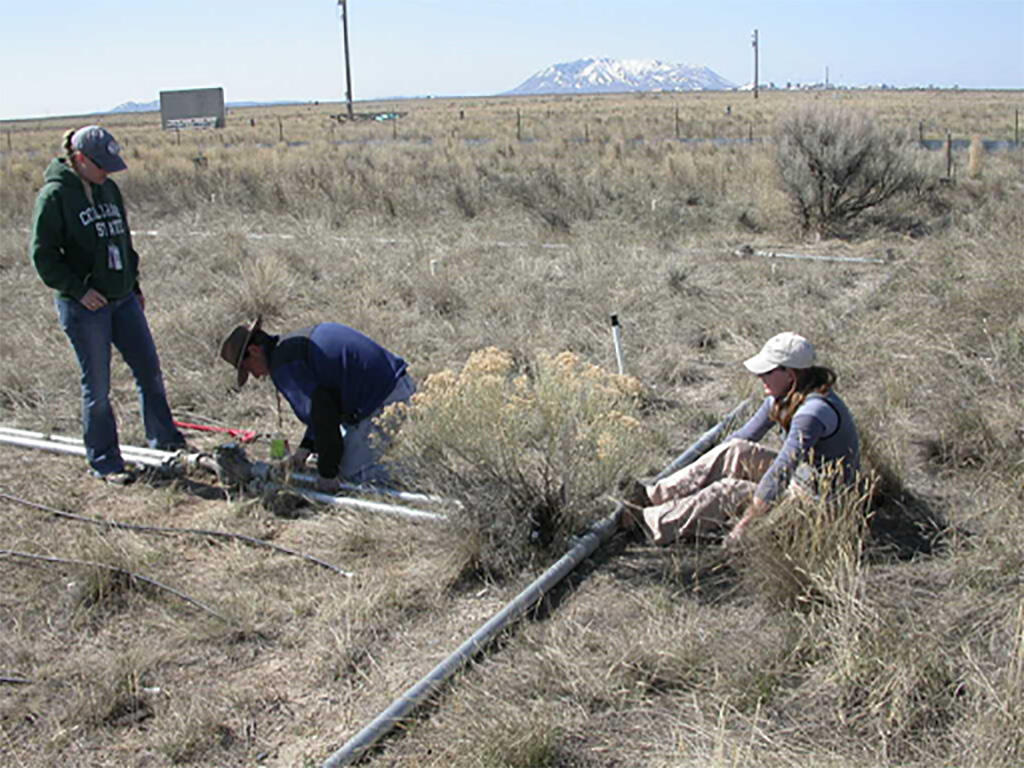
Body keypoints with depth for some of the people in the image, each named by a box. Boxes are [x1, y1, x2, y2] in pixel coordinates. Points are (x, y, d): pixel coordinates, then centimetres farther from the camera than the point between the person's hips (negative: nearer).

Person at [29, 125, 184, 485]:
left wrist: (134, 285, 16)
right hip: (84, 306, -6)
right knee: (97, 387, 2)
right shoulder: (54, 195, -10)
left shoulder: (109, 189, 10)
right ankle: (105, 462, 15)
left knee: (150, 371, 10)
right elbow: (42, 254, -10)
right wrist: (78, 290, -16)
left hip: (122, 299, 6)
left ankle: (166, 441, 25)